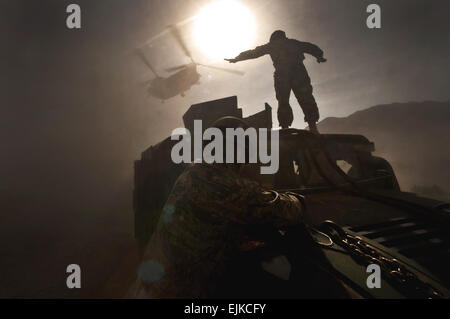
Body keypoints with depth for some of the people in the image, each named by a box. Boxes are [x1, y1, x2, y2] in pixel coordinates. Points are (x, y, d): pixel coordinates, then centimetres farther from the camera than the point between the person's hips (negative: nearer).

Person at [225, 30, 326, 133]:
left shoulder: (271, 45, 21)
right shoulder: (294, 43, 27)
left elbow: (254, 52, 23)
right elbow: (312, 48, 33)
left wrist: (236, 59, 29)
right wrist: (319, 56, 50)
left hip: (281, 76, -1)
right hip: (299, 74, 1)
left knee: (283, 102, 5)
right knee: (306, 100, 1)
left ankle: (285, 128, -5)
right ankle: (312, 127, -11)